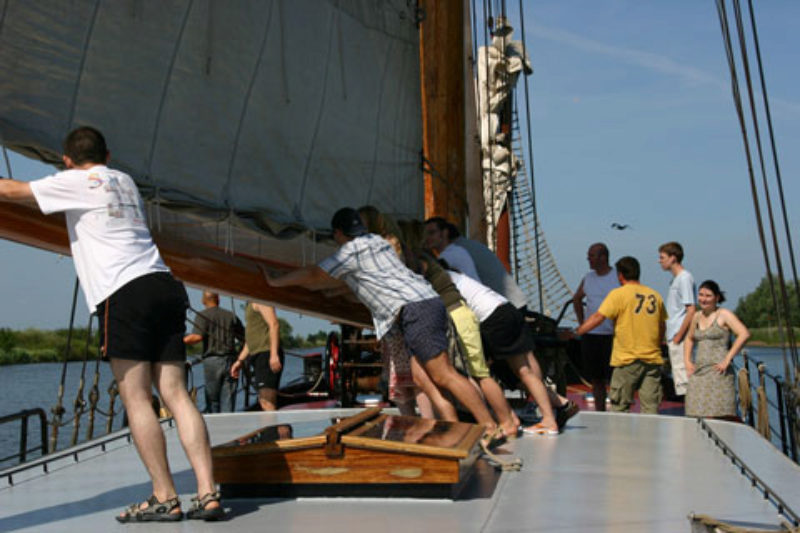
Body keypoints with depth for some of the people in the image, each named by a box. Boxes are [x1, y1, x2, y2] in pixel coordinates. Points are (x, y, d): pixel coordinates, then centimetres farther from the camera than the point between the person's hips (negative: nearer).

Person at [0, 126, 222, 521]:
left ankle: (165, 499, -4)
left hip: (123, 293, -6)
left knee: (135, 399, -4)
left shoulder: (76, 182, 7)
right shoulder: (124, 181, 26)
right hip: (165, 286, 7)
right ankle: (208, 494, -2)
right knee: (176, 395, 2)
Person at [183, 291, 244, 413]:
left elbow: (197, 337, -14)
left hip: (212, 361, -3)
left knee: (212, 400, 6)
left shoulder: (203, 315, 1)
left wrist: (182, 340, 0)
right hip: (230, 360, 3)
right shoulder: (231, 316, 13)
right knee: (228, 401, 1)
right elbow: (244, 338, 14)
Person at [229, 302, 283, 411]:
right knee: (263, 403, 8)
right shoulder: (249, 305, 24)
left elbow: (274, 324, -17)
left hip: (267, 354, -10)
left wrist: (274, 354, -25)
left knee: (267, 404, -17)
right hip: (258, 355, 10)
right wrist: (240, 360, 25)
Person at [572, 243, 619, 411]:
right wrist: (582, 322, 14)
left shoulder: (619, 277, -5)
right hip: (590, 335, 5)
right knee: (596, 379, 9)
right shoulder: (588, 278, 10)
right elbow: (576, 299, 25)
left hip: (612, 336, -5)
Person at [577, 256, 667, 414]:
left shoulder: (618, 294, -7)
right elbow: (662, 327, 16)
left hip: (627, 359, -5)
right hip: (653, 358, 5)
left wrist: (576, 332, -4)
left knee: (619, 408, 4)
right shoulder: (655, 296, 9)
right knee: (651, 408, 7)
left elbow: (598, 317, -12)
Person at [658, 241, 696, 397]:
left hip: (680, 340, -10)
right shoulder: (675, 279, 16)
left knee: (683, 381, -8)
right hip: (674, 338, 10)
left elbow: (691, 310, -18)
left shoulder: (684, 278, -12)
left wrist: (678, 336, -17)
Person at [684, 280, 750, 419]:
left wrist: (727, 359, -15)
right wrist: (687, 360, 16)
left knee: (723, 417, -10)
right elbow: (689, 338, 31)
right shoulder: (697, 316, 17)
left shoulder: (724, 315, -1)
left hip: (717, 372, -6)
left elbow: (744, 334, -14)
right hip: (698, 373, 6)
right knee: (697, 418, 0)